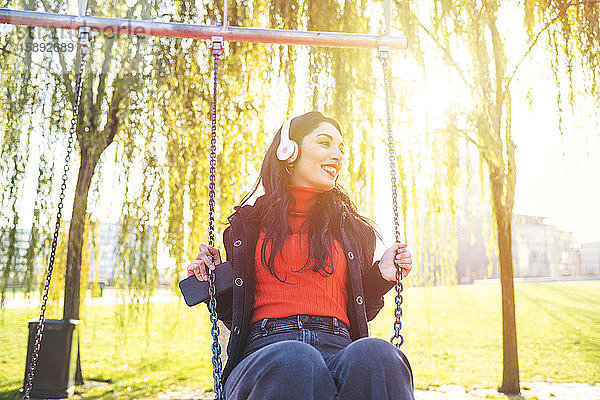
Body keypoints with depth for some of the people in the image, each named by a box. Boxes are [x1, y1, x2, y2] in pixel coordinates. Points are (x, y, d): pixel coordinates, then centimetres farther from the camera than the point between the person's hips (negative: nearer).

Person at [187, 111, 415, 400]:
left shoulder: (353, 231, 21)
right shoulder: (247, 224, 17)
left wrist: (382, 276, 9)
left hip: (338, 349, 2)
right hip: (265, 350, -1)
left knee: (374, 355, -36)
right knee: (292, 361, -39)